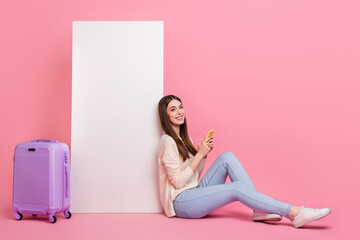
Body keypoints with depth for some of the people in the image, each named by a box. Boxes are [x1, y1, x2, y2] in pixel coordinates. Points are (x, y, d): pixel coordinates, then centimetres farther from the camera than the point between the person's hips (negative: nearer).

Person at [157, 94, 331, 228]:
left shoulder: (183, 139, 16)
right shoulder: (167, 141, -13)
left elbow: (194, 176, 13)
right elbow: (179, 181, -18)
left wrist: (204, 154, -2)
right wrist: (200, 154, -16)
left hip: (195, 192, 8)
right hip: (180, 202, -8)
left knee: (227, 157, -9)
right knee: (237, 188, -24)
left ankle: (259, 210, -17)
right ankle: (295, 213, -24)